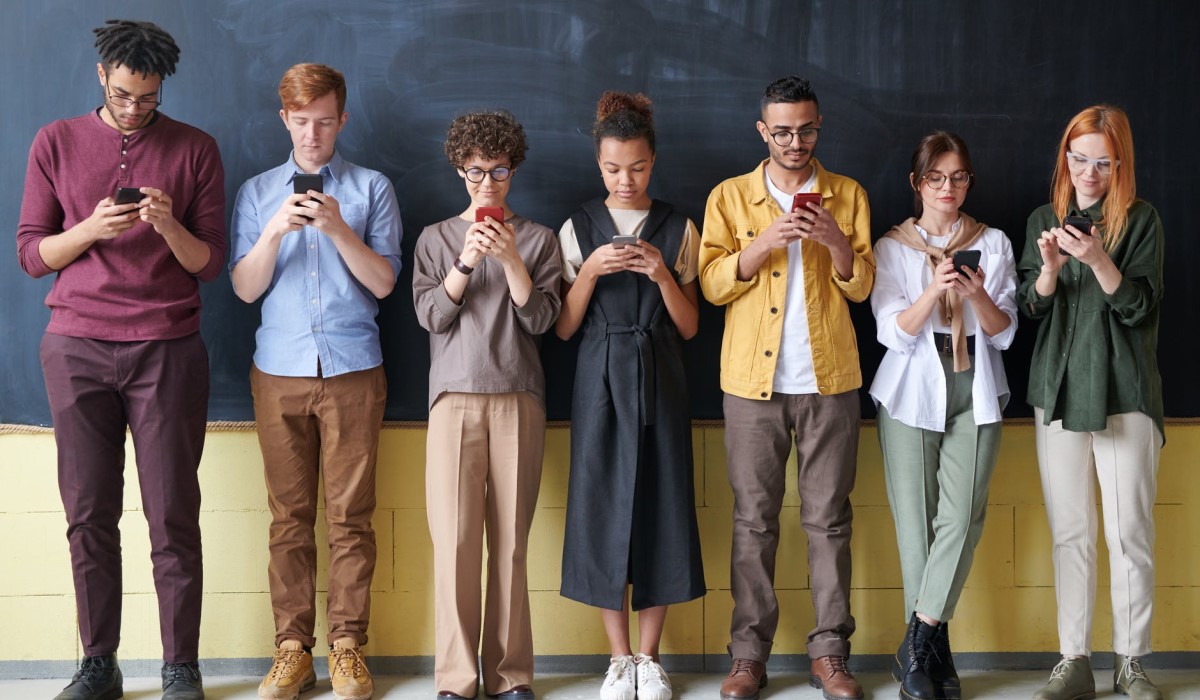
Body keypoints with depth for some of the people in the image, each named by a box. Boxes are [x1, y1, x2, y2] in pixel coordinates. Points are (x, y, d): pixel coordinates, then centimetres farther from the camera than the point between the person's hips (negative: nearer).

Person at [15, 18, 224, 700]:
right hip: (77, 349, 1)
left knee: (174, 518, -1)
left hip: (168, 349, -1)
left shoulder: (195, 149, 6)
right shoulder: (57, 143, 9)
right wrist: (92, 228, -11)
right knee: (89, 516, 2)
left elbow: (209, 262, 5)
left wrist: (168, 224, -15)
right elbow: (32, 254, 7)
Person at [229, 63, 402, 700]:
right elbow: (245, 287, 4)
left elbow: (383, 282, 0)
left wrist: (338, 228, -15)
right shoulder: (258, 192, 12)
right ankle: (292, 646, 9)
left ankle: (347, 646, 7)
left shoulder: (372, 189, 8)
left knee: (350, 515, -1)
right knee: (289, 516, 2)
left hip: (353, 368, -1)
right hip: (280, 370, 1)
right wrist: (275, 230, -12)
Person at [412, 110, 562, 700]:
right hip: (455, 399, 0)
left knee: (511, 540, -1)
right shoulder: (436, 239, 13)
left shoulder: (536, 239, 11)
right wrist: (467, 262, -11)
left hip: (518, 400, 0)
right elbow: (430, 314, 1)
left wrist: (510, 260, -11)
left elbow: (540, 318, 1)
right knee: (453, 538, -7)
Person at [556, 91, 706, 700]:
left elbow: (689, 326, 4)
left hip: (659, 380, 0)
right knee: (602, 504, 0)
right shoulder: (578, 229, 4)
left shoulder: (678, 229, 4)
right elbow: (563, 327, 1)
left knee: (660, 505, 1)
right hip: (600, 380, 0)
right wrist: (590, 271, -14)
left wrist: (662, 274, -13)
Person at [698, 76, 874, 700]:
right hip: (753, 380, 0)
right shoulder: (730, 197, 7)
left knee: (828, 518, 3)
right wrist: (764, 242, -16)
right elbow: (712, 285, -1)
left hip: (829, 379, 0)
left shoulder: (848, 196, 9)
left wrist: (835, 239, -15)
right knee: (754, 519, 3)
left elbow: (861, 285, 3)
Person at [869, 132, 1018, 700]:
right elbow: (893, 332, -4)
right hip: (913, 392, -1)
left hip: (974, 394, 1)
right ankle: (934, 652, 8)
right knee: (916, 518, -2)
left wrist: (978, 295, -16)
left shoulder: (993, 244, 9)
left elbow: (1004, 332, 4)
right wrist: (934, 289, -20)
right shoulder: (892, 247, 5)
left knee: (961, 515, -12)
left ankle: (918, 645, -5)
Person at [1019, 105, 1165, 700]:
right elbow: (1030, 307, 7)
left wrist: (1098, 260, -22)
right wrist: (1050, 269, -14)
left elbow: (1140, 306, -6)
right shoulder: (1044, 221, 11)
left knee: (1129, 533, -2)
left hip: (1124, 393, -2)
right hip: (1058, 391, 3)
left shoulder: (1140, 221, 1)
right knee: (1069, 533, 4)